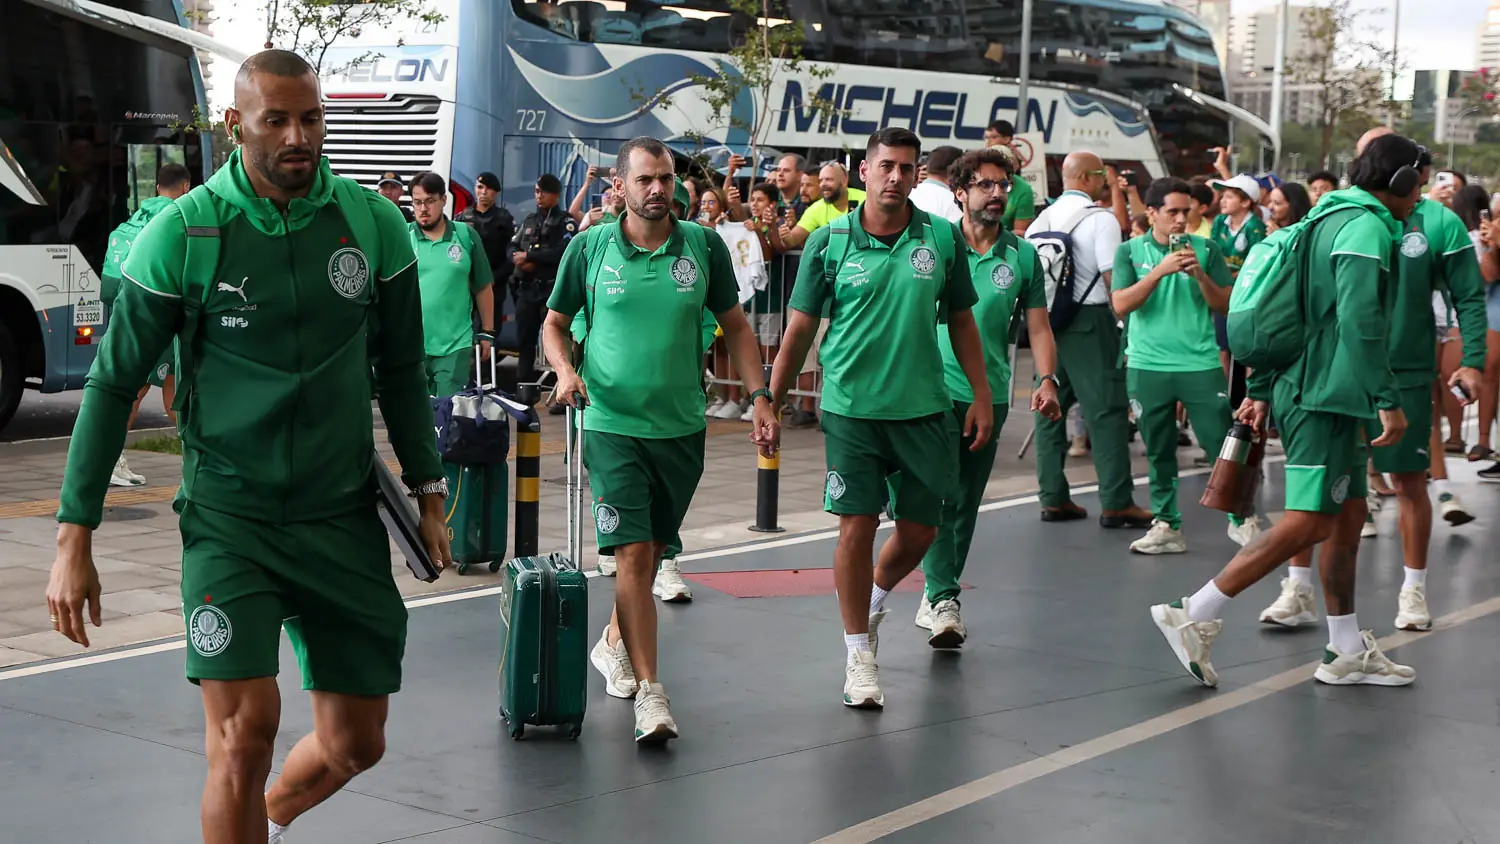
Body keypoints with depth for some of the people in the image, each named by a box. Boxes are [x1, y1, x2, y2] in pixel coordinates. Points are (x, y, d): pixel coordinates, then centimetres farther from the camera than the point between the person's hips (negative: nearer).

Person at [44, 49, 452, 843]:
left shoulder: (374, 224, -1)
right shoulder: (183, 233, -9)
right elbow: (113, 382, -4)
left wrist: (427, 493, 11)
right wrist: (74, 539, -7)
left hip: (343, 516, 3)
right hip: (229, 516, -3)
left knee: (356, 744, 9)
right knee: (245, 731, -16)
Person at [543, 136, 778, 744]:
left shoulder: (704, 246, 2)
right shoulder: (588, 248, -2)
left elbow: (735, 326, 10)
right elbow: (554, 323, 9)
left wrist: (760, 396, 3)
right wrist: (566, 370, -10)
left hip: (682, 425, 3)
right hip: (611, 422, -3)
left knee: (653, 552, 15)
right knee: (632, 554, -12)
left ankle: (615, 643, 41)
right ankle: (649, 694, -10)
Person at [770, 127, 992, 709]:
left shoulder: (943, 238, 1)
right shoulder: (829, 242, -3)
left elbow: (961, 321, 10)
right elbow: (800, 328, 3)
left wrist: (983, 397, 7)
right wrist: (770, 403, 2)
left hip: (924, 407, 2)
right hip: (851, 405, -2)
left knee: (920, 530, 10)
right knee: (857, 525, -4)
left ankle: (875, 598, 41)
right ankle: (859, 655, 11)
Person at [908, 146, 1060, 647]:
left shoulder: (1023, 256, 6)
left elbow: (1038, 325, 8)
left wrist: (1047, 379, -7)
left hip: (990, 396, 3)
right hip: (935, 388, -3)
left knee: (966, 503, 10)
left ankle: (937, 596, 22)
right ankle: (943, 600, -16)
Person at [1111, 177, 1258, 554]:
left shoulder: (1206, 249, 5)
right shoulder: (1130, 251, 4)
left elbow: (1225, 305, 3)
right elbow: (1121, 305, -8)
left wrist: (1199, 274, -13)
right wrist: (1160, 271, -17)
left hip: (1201, 364, 0)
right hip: (1147, 367, 0)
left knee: (1224, 443, -2)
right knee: (1159, 452, 7)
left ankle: (1242, 519, 10)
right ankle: (1167, 526, 16)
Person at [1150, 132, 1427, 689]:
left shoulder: (1329, 219, 19)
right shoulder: (1368, 227, -12)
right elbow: (1360, 323, -22)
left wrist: (1260, 390, 20)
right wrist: (1389, 401, -21)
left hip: (1304, 388, 10)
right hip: (1324, 396, -10)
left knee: (1349, 514, 13)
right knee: (1309, 523, -11)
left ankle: (1347, 652, 18)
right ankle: (1194, 617, -11)